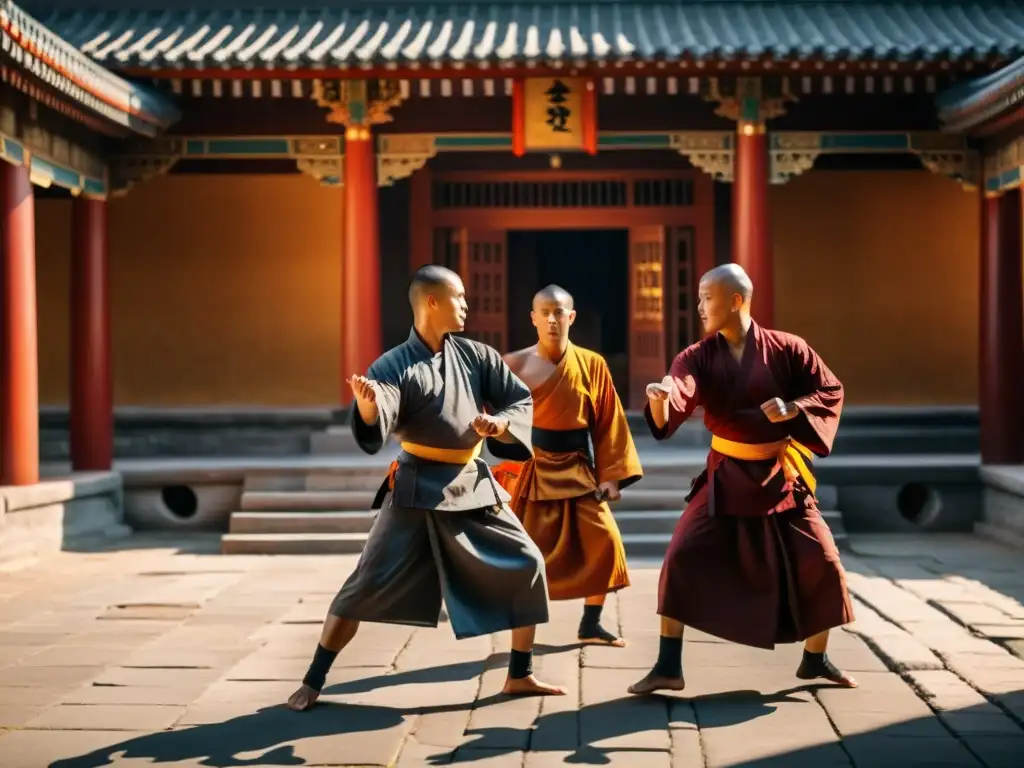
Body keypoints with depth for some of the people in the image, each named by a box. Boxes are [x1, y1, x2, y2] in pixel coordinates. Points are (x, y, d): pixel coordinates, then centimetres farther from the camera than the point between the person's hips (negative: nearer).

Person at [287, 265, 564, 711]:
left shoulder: (476, 356, 3)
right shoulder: (394, 366, -12)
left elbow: (522, 400, 4)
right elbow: (374, 431, -25)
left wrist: (500, 423, -18)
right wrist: (367, 405, -48)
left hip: (473, 485, 5)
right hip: (417, 489, -5)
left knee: (526, 566, 3)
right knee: (366, 585, -7)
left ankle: (520, 675, 18)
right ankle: (313, 682, 6)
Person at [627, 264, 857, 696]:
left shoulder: (785, 349, -9)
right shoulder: (699, 357, -8)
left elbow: (831, 390, -2)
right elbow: (677, 399, -26)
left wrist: (792, 407, -21)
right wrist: (659, 398, -50)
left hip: (780, 475, 0)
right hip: (727, 475, 0)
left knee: (820, 563, 0)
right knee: (683, 558, -12)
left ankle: (815, 660, 24)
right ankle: (668, 666, -5)